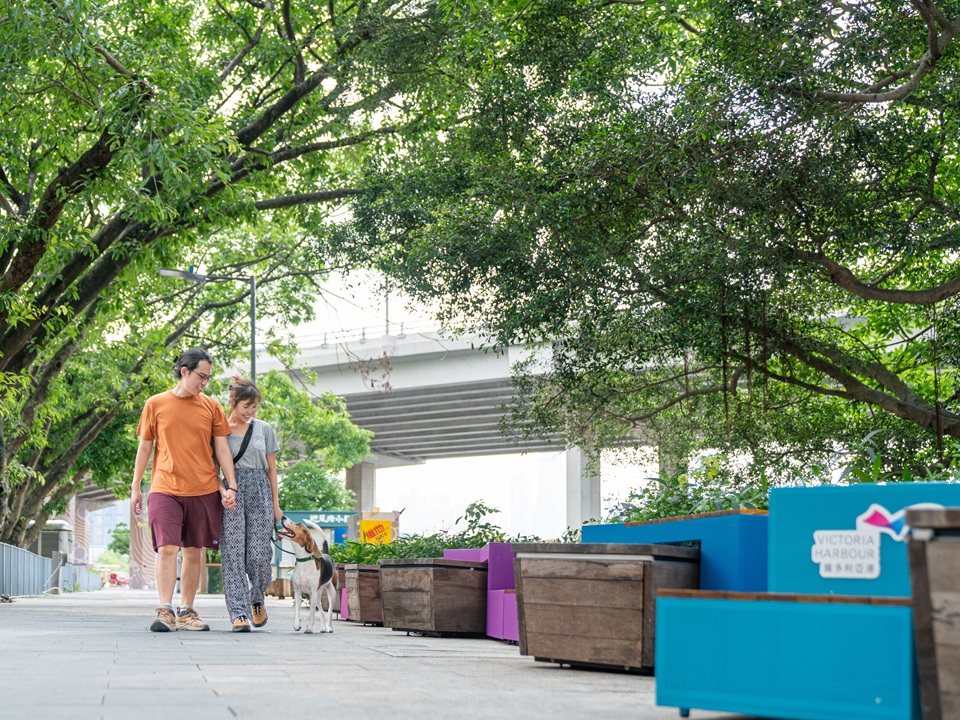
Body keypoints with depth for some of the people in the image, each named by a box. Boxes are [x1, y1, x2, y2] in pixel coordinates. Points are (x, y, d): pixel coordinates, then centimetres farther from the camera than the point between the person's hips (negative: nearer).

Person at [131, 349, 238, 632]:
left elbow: (222, 448, 8)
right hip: (165, 489, -2)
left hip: (203, 491, 2)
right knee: (167, 548, -13)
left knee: (193, 552, 7)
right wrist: (135, 487, 8)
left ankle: (186, 612, 16)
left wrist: (231, 486, -2)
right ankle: (165, 611, -13)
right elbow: (144, 447, 9)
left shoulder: (212, 407, 8)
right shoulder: (155, 404, 4)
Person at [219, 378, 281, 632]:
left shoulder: (264, 429, 10)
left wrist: (275, 503, 11)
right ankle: (239, 612, -10)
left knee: (259, 553, -4)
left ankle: (257, 600, 23)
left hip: (259, 491, 2)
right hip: (230, 493, -1)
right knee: (233, 553, -8)